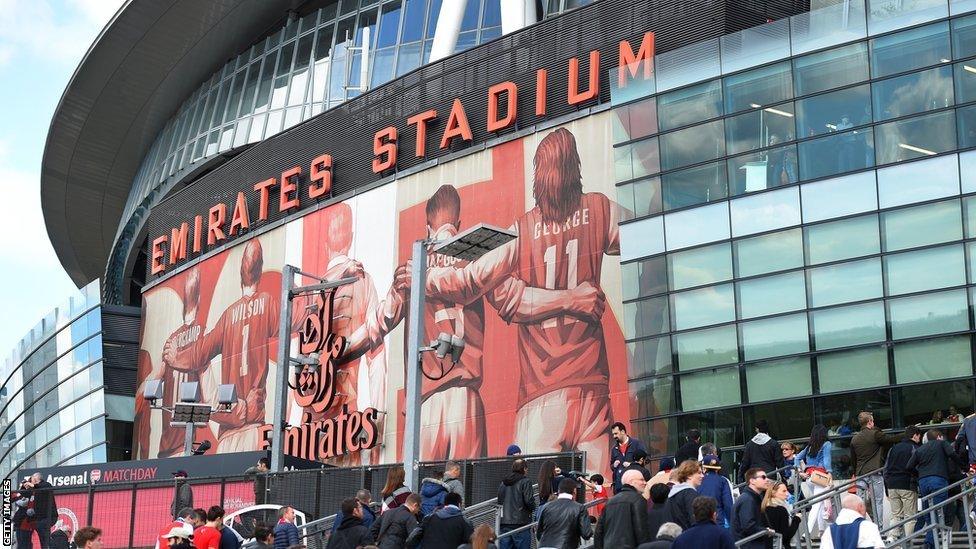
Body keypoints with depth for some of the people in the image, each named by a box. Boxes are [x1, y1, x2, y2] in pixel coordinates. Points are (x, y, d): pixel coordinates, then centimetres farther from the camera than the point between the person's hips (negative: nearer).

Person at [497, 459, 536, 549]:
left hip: (504, 524, 6)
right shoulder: (525, 482, -5)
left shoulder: (503, 483, 14)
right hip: (520, 523, -5)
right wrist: (532, 508, 7)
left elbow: (499, 501, 17)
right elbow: (529, 501, -12)